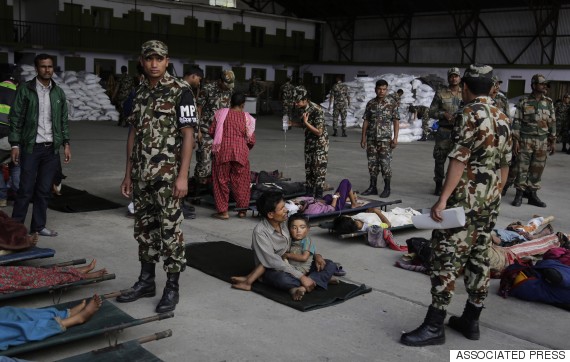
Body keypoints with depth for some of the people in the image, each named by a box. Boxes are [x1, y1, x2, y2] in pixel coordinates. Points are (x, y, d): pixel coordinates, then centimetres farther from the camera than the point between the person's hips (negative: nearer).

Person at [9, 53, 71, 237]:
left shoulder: (58, 92, 11)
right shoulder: (25, 90, -1)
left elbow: (64, 120, 14)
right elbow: (16, 118, -3)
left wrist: (66, 143, 6)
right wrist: (15, 145, -10)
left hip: (52, 148, 4)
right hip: (31, 147, -4)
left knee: (44, 190, 8)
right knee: (26, 189, -2)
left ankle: (39, 225, 17)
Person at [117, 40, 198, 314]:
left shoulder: (180, 91, -7)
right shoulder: (140, 93, 12)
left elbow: (188, 135, -11)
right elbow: (133, 134, 14)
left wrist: (183, 176, -17)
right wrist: (128, 174, 11)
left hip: (168, 174, -6)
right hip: (141, 174, 6)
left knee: (170, 229, 0)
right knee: (144, 228, 12)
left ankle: (172, 287, 10)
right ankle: (146, 281, 25)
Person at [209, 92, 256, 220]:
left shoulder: (221, 113, 2)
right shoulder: (247, 117, 2)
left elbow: (211, 131, 4)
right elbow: (251, 140, 1)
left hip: (223, 150, 0)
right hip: (241, 151, 1)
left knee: (221, 180, 7)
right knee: (240, 181, 12)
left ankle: (223, 211, 8)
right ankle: (242, 210, 18)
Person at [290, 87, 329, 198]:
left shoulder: (316, 111, -24)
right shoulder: (302, 109, -1)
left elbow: (319, 132, -22)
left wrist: (306, 122, -27)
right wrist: (293, 123, -3)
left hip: (320, 143, -8)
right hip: (309, 142, 8)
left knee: (319, 171, -5)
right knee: (308, 169, 11)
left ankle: (318, 197, 1)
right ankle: (309, 196, 20)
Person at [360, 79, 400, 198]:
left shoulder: (392, 103, 0)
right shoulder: (370, 103, 9)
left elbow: (396, 121, -2)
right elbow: (366, 121, 11)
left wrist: (395, 138, -9)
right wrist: (363, 137, 7)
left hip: (385, 139, -3)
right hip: (371, 138, 4)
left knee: (385, 163, -4)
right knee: (372, 163, 7)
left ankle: (387, 188, 7)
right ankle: (372, 187, 17)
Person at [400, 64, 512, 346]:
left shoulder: (471, 113, -13)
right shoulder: (502, 117, 12)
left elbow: (459, 160, -20)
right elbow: (504, 164, 16)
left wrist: (443, 199, -20)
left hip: (466, 198, -9)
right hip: (490, 200, 9)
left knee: (447, 257, -6)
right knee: (479, 258, 12)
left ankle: (434, 326, -3)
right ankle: (471, 320, 21)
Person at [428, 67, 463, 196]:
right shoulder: (441, 93, 4)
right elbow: (432, 112, 5)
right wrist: (444, 114, -12)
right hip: (444, 131, 0)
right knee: (440, 158, 2)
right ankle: (438, 184, 14)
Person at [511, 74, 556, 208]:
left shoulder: (549, 102, 8)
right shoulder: (523, 101, -2)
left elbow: (552, 122, 11)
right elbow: (516, 121, -3)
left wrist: (552, 141, 7)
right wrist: (515, 140, -8)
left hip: (542, 142, 3)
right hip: (525, 140, -3)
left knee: (537, 169, 6)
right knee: (522, 168, -1)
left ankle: (532, 194, 15)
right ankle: (519, 194, 6)